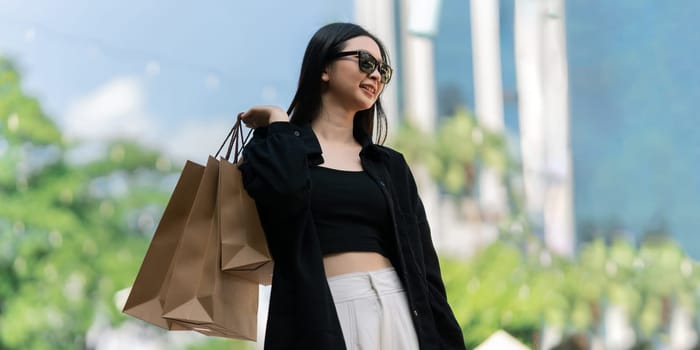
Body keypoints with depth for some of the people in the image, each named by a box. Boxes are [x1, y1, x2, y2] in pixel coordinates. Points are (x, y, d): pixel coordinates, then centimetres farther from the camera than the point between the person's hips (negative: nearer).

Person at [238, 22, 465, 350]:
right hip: (319, 317, -4)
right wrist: (278, 123, -3)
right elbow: (285, 190, -20)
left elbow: (422, 265, 12)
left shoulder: (390, 165, 17)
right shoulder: (277, 148, 5)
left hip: (396, 310, 4)